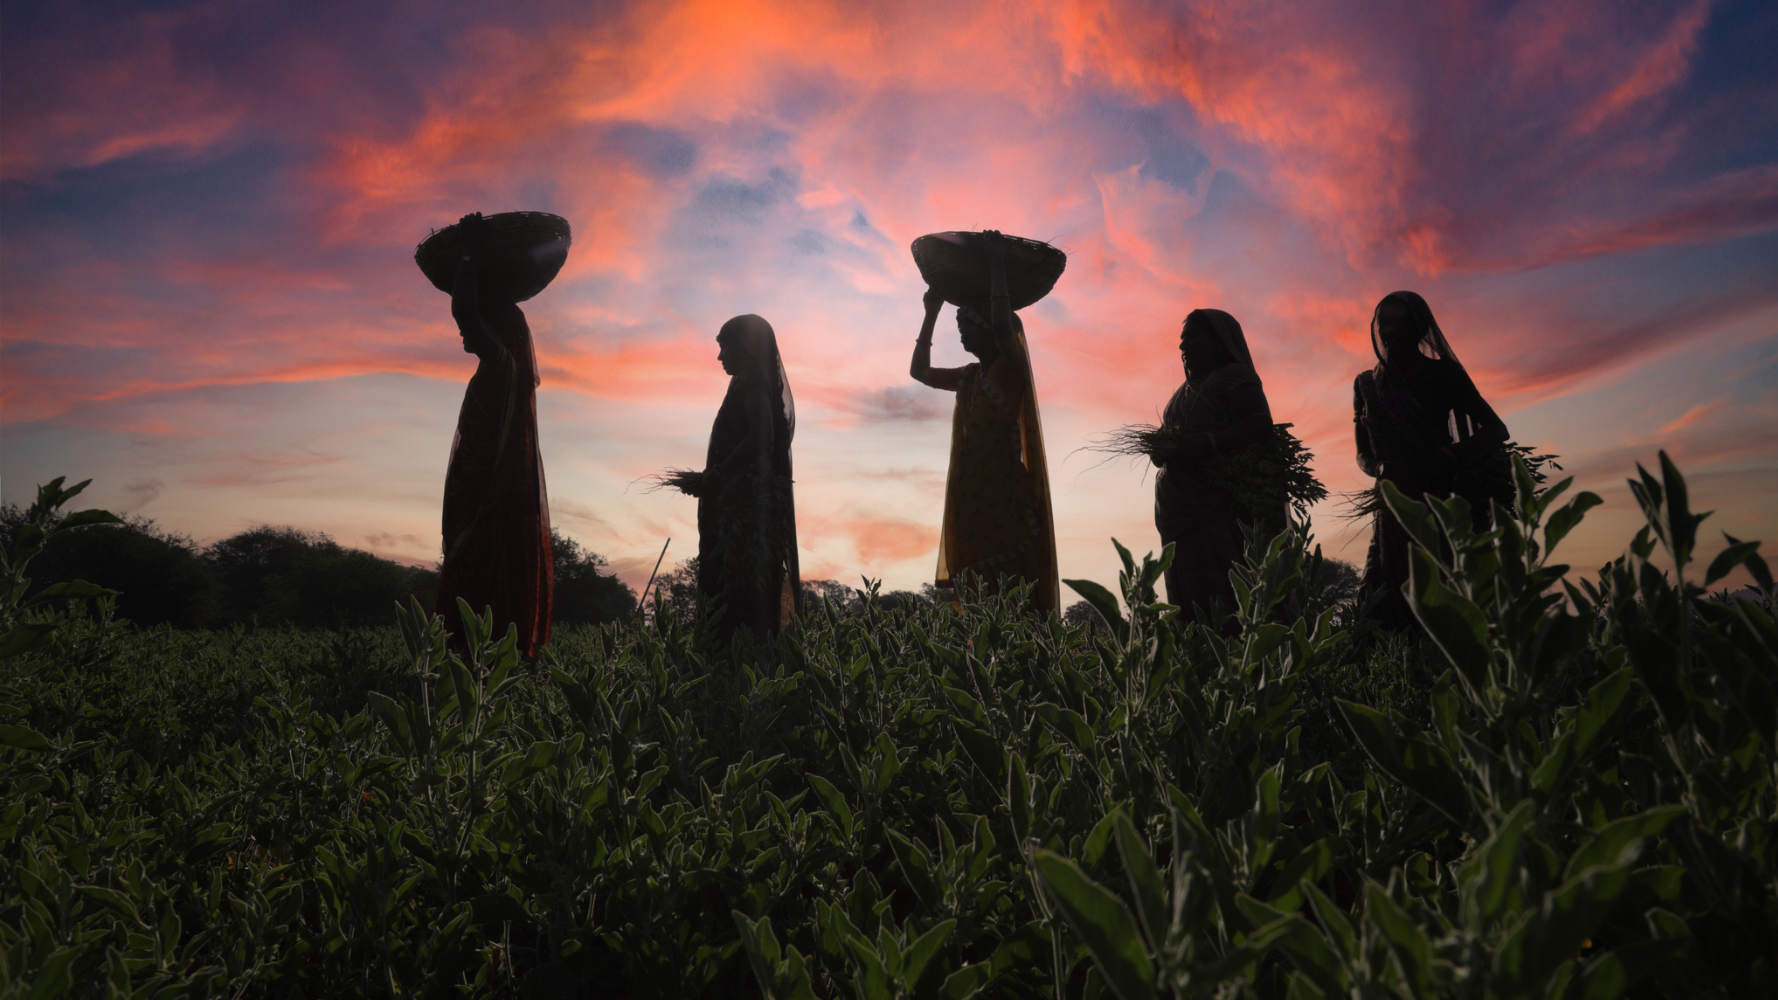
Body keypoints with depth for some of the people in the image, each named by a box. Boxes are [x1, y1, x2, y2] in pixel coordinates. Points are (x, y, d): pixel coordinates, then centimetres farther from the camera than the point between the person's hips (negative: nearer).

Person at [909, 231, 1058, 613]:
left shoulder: (1011, 369, -3)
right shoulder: (969, 377, 19)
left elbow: (1003, 328, -23)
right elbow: (920, 370, 32)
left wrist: (997, 265, -13)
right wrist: (931, 313, 27)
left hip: (1003, 500, -8)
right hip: (969, 504, 8)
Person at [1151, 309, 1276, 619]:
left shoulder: (1233, 377, -1)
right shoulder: (1184, 392, 24)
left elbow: (1261, 422, -14)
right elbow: (1171, 438, 26)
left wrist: (1207, 445, -23)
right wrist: (1162, 450, 1)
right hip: (1181, 519, 8)